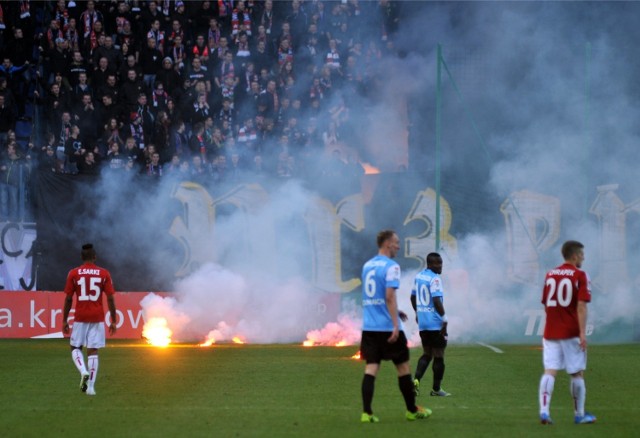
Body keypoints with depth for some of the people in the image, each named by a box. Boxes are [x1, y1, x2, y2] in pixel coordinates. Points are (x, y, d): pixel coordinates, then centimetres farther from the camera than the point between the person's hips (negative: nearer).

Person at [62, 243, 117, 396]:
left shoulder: (73, 273, -1)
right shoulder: (104, 274, 1)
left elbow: (68, 299, 0)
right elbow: (110, 299, -1)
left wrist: (64, 320, 8)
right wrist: (113, 321, 6)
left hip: (80, 318, -1)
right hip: (97, 318, 1)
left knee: (75, 347, 14)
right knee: (93, 351, 3)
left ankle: (83, 371, -13)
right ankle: (91, 386, -2)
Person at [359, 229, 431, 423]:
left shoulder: (367, 266, 14)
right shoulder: (391, 267, -10)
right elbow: (390, 297, -19)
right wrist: (396, 325, -20)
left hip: (369, 327, 6)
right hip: (388, 327, -6)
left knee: (371, 367, 1)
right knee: (403, 366, 8)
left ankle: (366, 412, -10)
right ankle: (412, 410, 18)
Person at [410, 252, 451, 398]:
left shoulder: (418, 277, 11)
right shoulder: (435, 279, -15)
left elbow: (413, 297, 21)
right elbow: (437, 300, -23)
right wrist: (444, 319, -17)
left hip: (422, 323, 8)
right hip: (435, 323, -8)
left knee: (427, 353, 16)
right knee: (438, 355, 3)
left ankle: (416, 379, -5)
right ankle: (436, 389, 7)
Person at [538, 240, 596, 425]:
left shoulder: (550, 275, 11)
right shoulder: (580, 275, -6)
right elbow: (581, 306, -15)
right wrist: (582, 333, -17)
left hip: (551, 332, 4)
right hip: (571, 332, -4)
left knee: (549, 371, -3)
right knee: (578, 373, 8)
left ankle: (544, 410, -19)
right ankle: (579, 414, 16)